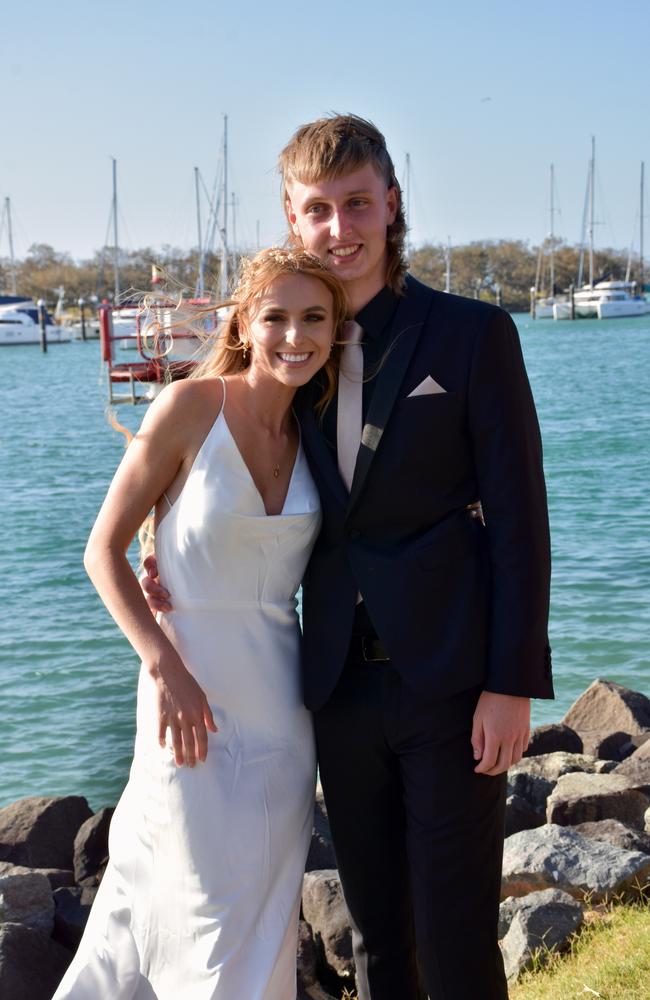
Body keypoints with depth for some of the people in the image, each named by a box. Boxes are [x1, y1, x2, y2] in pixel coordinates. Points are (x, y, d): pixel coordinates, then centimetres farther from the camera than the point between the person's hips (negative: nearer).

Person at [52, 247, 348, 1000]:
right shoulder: (190, 407, -12)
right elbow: (104, 551, -11)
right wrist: (166, 667, -19)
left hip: (278, 699, 6)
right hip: (194, 691, -5)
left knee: (268, 914, 16)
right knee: (215, 913, 5)